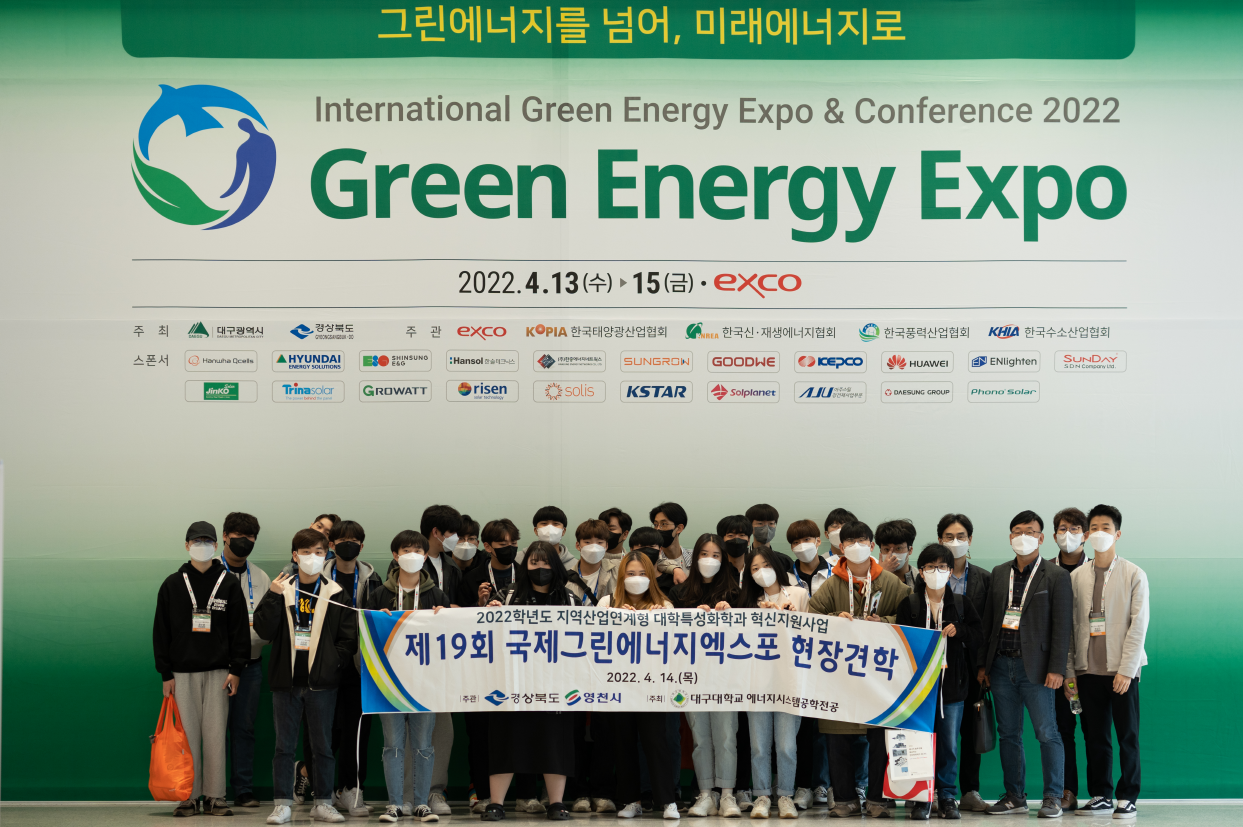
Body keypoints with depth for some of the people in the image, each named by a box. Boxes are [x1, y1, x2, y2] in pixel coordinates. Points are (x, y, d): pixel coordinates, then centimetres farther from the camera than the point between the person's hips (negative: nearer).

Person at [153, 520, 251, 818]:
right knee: (187, 735, 0)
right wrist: (166, 673, 1)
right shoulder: (172, 584, 7)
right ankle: (189, 796, 7)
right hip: (183, 672, 0)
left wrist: (236, 670, -3)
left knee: (216, 735, -1)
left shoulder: (229, 584, 5)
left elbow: (240, 629, 4)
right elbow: (161, 631, 7)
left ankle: (214, 796, 6)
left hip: (218, 671, 0)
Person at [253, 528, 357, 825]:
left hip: (321, 682, 0)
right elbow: (264, 630, -4)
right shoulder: (281, 589, 5)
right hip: (286, 679, 0)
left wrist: (333, 664, -8)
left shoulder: (335, 594, 4)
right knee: (284, 745, 4)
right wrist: (273, 597, -14)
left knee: (323, 745, 5)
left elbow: (348, 637, 3)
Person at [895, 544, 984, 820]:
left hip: (952, 683, 1)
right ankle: (922, 798, 7)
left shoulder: (961, 603, 9)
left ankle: (947, 797, 14)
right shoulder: (908, 604, 4)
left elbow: (978, 635, 10)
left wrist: (959, 630, -9)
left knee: (950, 743, 4)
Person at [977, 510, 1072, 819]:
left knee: (1047, 733, -2)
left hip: (1035, 667, -4)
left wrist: (1056, 669, -12)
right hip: (1001, 666, 5)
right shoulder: (999, 573, 12)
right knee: (1008, 734, 9)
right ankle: (1015, 796, 17)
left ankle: (1053, 797, 8)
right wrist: (983, 663, 9)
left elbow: (1061, 626, -5)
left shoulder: (1056, 576, -1)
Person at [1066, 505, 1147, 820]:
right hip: (1088, 669, 3)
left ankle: (1127, 797, 11)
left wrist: (1126, 670, -12)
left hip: (1122, 669, -2)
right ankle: (1100, 795, 16)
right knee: (1094, 736, 6)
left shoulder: (1134, 575, 0)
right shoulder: (1077, 577, 8)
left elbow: (1138, 625, -5)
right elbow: (1069, 625, 8)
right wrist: (1069, 671, 4)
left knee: (1128, 736, 2)